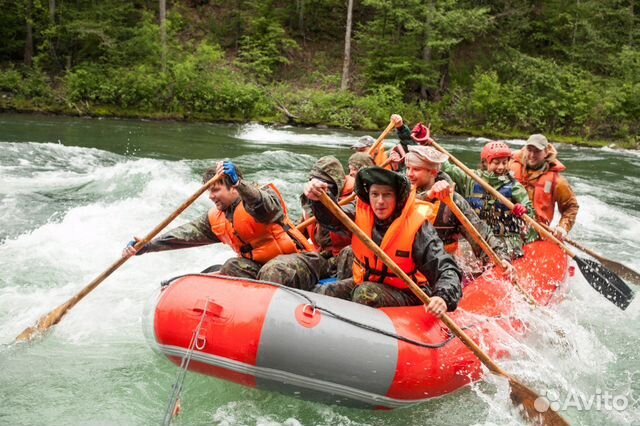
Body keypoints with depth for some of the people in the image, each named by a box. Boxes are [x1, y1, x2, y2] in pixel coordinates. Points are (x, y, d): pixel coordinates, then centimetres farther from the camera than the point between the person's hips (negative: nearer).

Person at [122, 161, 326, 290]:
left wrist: (238, 182, -51)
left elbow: (265, 207, -36)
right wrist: (144, 246, -7)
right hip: (260, 265, 7)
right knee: (234, 267, -20)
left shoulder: (265, 195, -12)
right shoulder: (216, 219, 8)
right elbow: (185, 233, 2)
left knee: (271, 273, -36)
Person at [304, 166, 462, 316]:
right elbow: (333, 215, -27)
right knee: (322, 293, -13)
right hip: (365, 282, 5)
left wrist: (442, 297, -44)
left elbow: (446, 268, -24)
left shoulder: (416, 225, -21)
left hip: (405, 294, -4)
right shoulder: (362, 213, -9)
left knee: (365, 294, -32)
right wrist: (319, 198, -49)